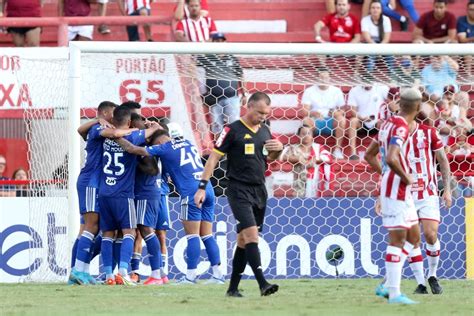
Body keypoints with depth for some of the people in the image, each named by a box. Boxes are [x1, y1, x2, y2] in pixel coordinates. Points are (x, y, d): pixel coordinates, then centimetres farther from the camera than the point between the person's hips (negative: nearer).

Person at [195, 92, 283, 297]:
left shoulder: (264, 131, 12)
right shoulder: (233, 130, -8)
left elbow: (269, 158, 26)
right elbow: (214, 157, -7)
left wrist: (278, 149, 3)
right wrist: (202, 187, -12)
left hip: (259, 191, 7)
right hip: (239, 190, -7)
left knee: (244, 239, 10)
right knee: (251, 233, -19)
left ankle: (233, 287, 16)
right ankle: (262, 284, -26)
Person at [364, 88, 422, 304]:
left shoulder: (389, 124, 11)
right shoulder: (401, 128, -17)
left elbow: (369, 155, 21)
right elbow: (391, 158, -32)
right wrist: (405, 177, -17)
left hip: (389, 187, 10)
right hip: (397, 189, -10)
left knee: (413, 238, 15)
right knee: (397, 239, -6)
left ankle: (387, 286, 14)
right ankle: (394, 293, -5)